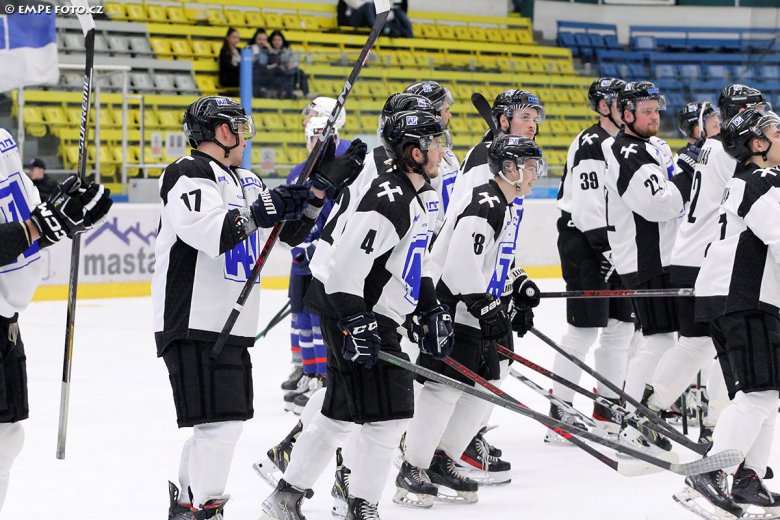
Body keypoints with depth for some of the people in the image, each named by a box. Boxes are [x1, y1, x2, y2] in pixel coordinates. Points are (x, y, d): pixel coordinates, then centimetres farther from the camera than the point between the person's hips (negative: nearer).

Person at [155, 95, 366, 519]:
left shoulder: (245, 181, 18)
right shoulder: (189, 175, -12)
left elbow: (291, 231, 20)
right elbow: (209, 234, -28)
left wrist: (323, 184, 11)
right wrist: (260, 211, -22)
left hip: (232, 327, 10)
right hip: (194, 326, -10)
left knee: (221, 422, 17)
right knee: (219, 421, -15)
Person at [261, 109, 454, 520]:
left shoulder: (422, 197, 11)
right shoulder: (387, 201, -22)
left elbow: (417, 259, 24)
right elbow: (346, 263, -26)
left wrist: (431, 310, 19)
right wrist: (356, 323, -27)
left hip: (376, 317, 11)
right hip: (353, 317, -11)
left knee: (341, 412, 17)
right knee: (388, 413, -8)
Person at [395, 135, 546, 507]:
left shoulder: (507, 208, 15)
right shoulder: (483, 206, -19)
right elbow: (461, 265, -26)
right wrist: (486, 308, -26)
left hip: (480, 312, 11)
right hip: (452, 310, -11)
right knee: (445, 388, -10)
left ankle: (441, 461, 20)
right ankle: (412, 471, -3)